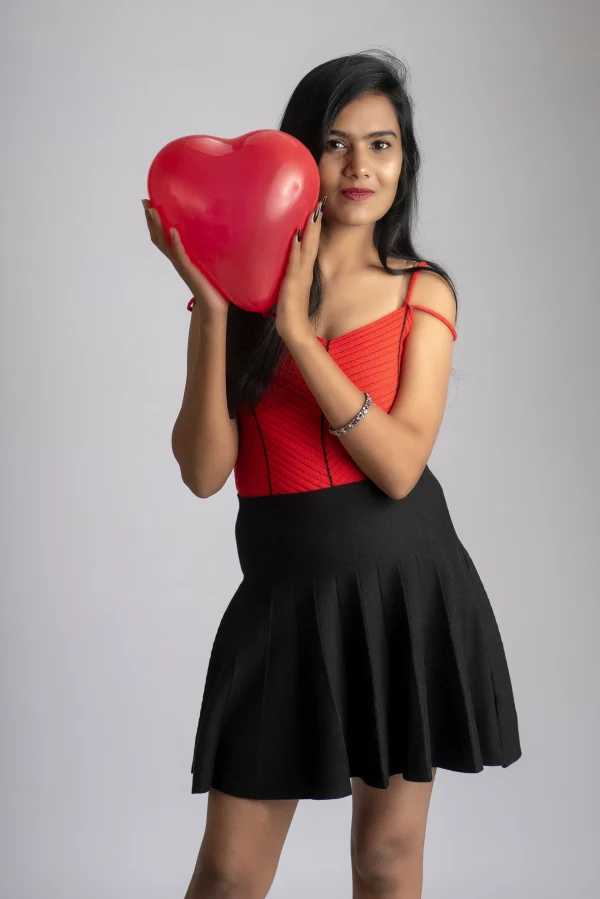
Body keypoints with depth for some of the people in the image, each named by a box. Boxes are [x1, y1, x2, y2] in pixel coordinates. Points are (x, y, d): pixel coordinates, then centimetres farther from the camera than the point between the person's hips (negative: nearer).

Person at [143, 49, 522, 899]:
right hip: (285, 597, 0)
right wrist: (214, 312, -17)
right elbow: (204, 471, -8)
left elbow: (400, 465, -13)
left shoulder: (423, 291, 0)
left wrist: (295, 329, -18)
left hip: (405, 591, 0)